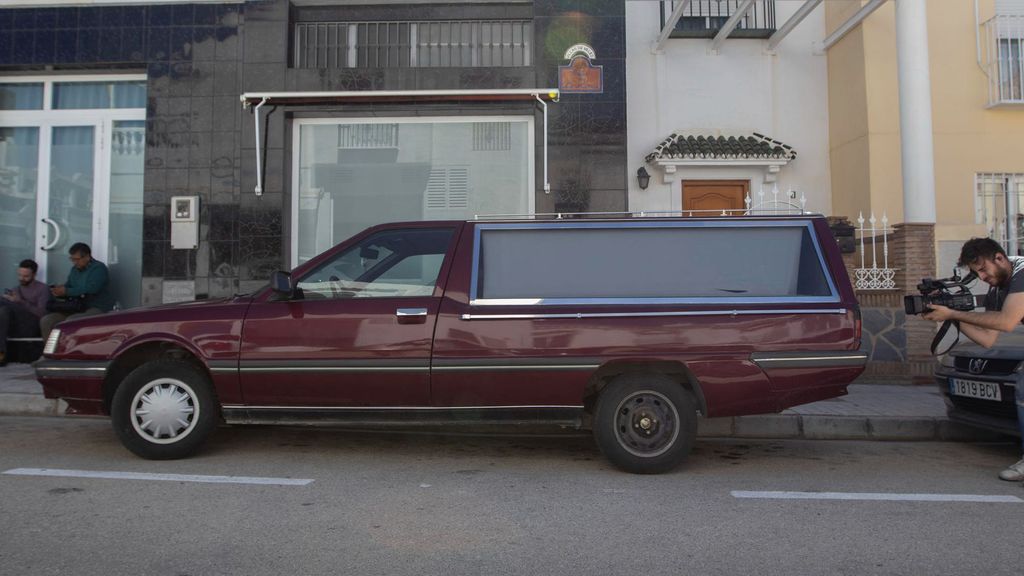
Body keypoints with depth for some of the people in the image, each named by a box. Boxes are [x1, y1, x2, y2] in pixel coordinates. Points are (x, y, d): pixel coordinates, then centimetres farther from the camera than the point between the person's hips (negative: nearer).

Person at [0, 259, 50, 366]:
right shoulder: (14, 290, 26)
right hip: (14, 329, 5)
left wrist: (20, 302, -16)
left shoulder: (42, 289, 8)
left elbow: (41, 313, -6)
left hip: (31, 328, -5)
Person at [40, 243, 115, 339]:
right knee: (46, 321, -9)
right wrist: (59, 289, -6)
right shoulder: (75, 269, 16)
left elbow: (90, 289, -22)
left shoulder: (99, 268, -9)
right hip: (77, 309, 8)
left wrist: (66, 292, -21)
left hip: (98, 309, -8)